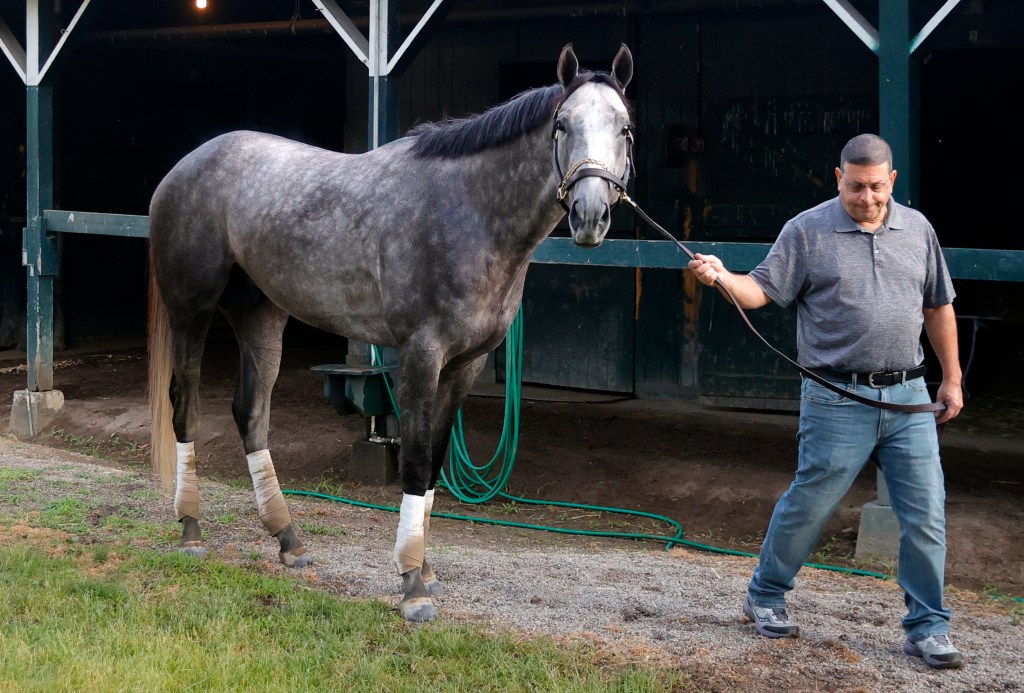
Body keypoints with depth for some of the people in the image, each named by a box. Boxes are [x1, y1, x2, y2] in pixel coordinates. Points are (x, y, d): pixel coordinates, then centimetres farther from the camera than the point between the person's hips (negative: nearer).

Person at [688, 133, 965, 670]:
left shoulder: (917, 229, 10)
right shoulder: (807, 231, -2)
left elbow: (939, 308, 17)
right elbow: (762, 290, -6)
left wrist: (952, 379, 17)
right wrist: (722, 277, -26)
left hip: (909, 398, 4)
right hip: (838, 400, -3)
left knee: (926, 514, 1)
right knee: (809, 505, 4)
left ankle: (928, 629, 12)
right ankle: (765, 596, 26)